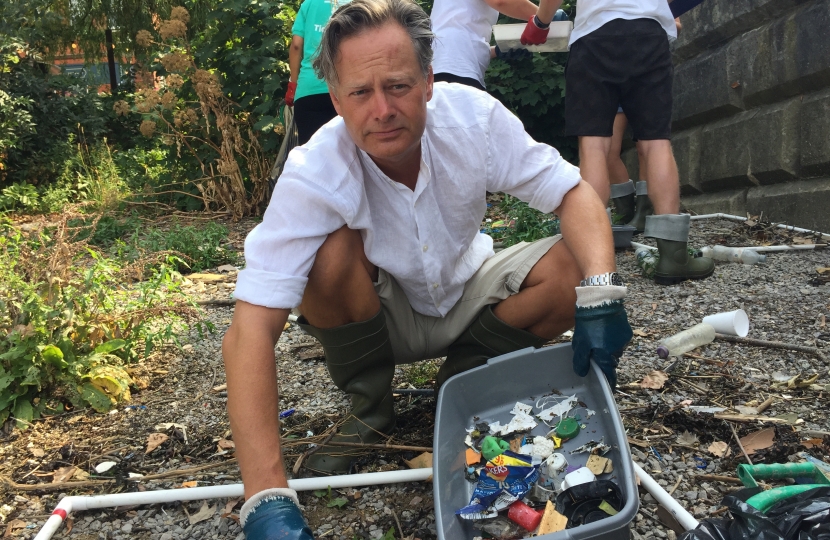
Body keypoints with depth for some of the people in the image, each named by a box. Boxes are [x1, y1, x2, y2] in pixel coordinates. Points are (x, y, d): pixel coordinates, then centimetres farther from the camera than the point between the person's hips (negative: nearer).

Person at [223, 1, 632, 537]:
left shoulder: (472, 115, -22)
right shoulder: (315, 174, -30)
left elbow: (573, 192, -17)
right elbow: (249, 332, -37)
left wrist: (601, 292, -38)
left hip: (466, 298, 3)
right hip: (379, 318, -2)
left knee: (573, 269, -22)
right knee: (332, 251, -32)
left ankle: (464, 381, 2)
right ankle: (369, 407, -6)